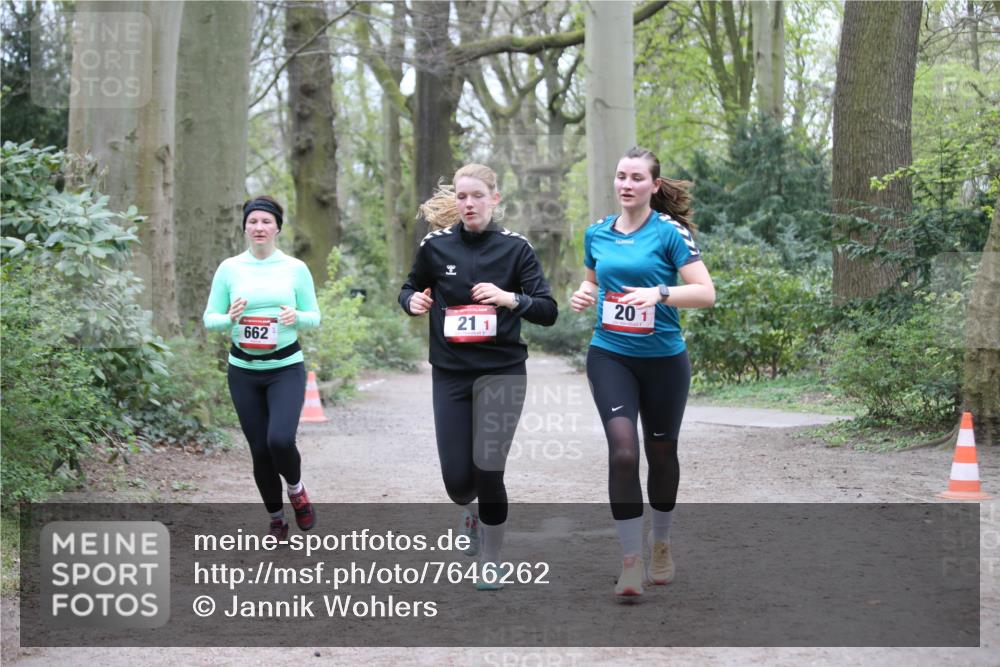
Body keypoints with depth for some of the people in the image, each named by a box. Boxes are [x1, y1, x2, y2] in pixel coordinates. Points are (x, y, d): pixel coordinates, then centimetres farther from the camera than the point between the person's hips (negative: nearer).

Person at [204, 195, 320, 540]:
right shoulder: (229, 268, 1)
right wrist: (230, 318, -18)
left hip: (286, 368, -2)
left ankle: (296, 489, 11)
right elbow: (210, 319, 4)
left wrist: (297, 317, -17)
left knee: (280, 439, -22)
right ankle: (276, 518, 26)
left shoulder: (295, 268, 0)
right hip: (244, 370, 2)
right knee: (260, 448, 4)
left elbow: (314, 317, 5)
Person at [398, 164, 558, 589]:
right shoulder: (435, 246, 1)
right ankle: (470, 510, 40)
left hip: (501, 373, -2)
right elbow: (410, 289, 18)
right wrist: (413, 302, -6)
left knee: (488, 472, -8)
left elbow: (548, 312, -5)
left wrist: (511, 298, -23)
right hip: (449, 375, 2)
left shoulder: (514, 248, -3)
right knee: (457, 480, 0)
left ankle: (491, 562, 14)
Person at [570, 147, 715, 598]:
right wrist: (583, 295, 2)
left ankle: (661, 543, 37)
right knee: (623, 450, -16)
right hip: (610, 355, 2)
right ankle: (631, 563, -12)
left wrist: (660, 293, -27)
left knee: (661, 452, 12)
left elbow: (706, 292, -12)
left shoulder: (670, 232, -7)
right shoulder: (597, 234, 6)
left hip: (663, 359, -1)